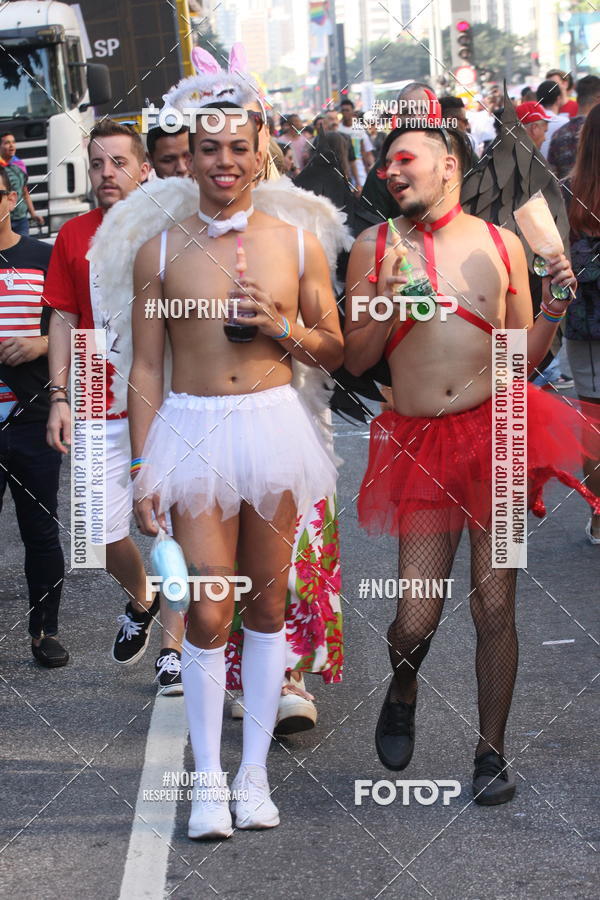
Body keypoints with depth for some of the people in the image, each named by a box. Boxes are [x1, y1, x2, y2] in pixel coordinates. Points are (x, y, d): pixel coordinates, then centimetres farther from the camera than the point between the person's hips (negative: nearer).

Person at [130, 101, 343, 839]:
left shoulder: (297, 245, 4)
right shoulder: (161, 252, 2)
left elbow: (336, 351, 10)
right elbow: (145, 368, 4)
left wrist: (279, 326, -9)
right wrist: (143, 471, 0)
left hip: (274, 425, 1)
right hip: (193, 430, -1)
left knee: (267, 603, 7)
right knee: (207, 612, -6)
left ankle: (254, 771, 17)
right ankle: (208, 779, 6)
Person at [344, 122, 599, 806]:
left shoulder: (500, 244, 7)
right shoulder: (374, 248, 5)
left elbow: (522, 356, 12)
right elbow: (355, 360, 6)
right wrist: (390, 304, -10)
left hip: (495, 430, 0)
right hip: (419, 444, 0)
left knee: (494, 605, 1)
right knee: (416, 619, -3)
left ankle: (491, 752, 16)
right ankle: (402, 693, 32)